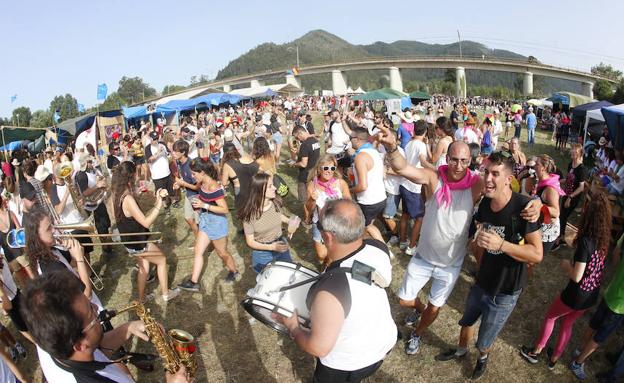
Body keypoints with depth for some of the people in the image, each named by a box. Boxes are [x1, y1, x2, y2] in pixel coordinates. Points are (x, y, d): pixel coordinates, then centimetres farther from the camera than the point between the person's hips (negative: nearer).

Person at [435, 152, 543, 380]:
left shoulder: (523, 207, -27)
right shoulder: (485, 203, -8)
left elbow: (537, 254, -25)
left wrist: (500, 244, -36)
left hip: (505, 292, -5)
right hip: (482, 282, 5)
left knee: (484, 341, 16)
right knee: (467, 321, 27)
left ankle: (483, 357, 50)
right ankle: (461, 350, 57)